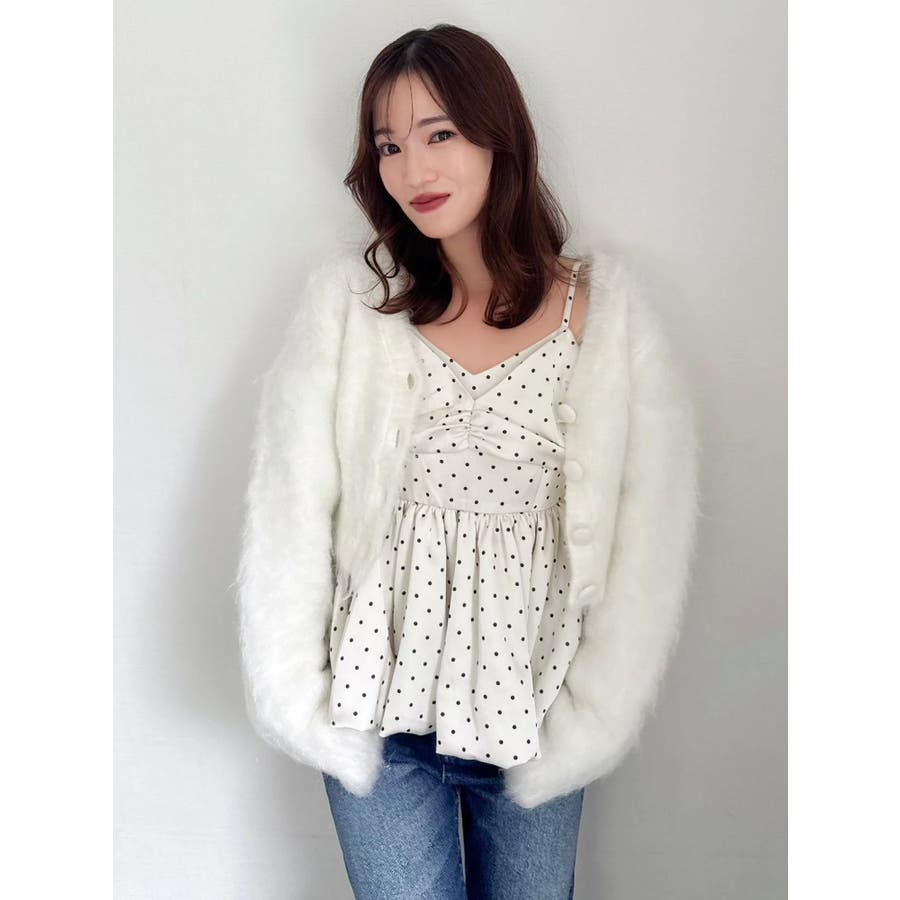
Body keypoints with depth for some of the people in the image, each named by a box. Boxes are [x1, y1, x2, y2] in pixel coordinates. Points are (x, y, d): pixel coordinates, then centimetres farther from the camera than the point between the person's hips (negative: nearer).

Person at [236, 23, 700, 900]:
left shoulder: (604, 305, -3)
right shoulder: (350, 298, -3)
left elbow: (652, 522, -4)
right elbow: (289, 508, -3)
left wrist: (590, 718, -6)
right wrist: (299, 698, -4)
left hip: (534, 715, 1)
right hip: (379, 704, 0)